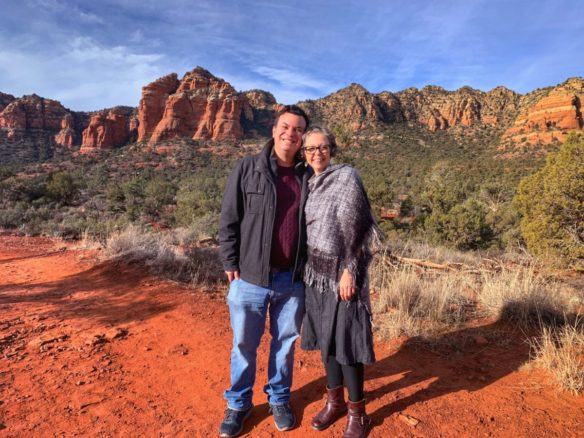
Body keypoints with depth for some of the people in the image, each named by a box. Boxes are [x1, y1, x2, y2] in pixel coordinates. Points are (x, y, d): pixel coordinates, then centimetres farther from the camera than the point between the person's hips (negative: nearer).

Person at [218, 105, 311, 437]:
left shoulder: (308, 176, 6)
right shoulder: (247, 169, -3)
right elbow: (229, 220, -3)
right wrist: (231, 264, -6)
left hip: (293, 279, 3)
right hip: (251, 276, -2)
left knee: (285, 342, 17)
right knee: (244, 344, 12)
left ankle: (279, 399, 39)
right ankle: (239, 404, 34)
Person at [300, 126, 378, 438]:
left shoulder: (346, 177, -7)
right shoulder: (308, 184, 10)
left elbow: (355, 228, -12)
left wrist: (349, 271, -17)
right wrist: (305, 269, 13)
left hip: (340, 272, -6)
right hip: (315, 272, 6)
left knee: (345, 340, 1)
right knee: (325, 337, 13)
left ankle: (357, 413, 19)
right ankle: (335, 401, 31)